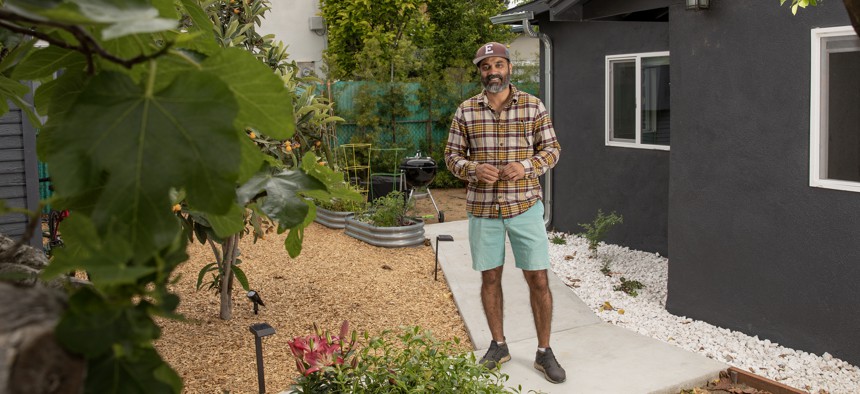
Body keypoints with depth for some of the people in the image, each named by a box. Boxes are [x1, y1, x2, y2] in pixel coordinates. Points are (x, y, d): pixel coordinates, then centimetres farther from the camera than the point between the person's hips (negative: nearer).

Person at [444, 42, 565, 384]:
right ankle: (498, 345, 29)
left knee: (538, 279, 2)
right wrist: (474, 170, -16)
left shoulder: (533, 106, -1)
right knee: (490, 278, 11)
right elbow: (452, 155, 5)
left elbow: (551, 149, 2)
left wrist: (525, 166, -17)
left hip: (525, 205, -1)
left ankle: (544, 352, 17)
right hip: (482, 208, 1)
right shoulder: (466, 111, 2)